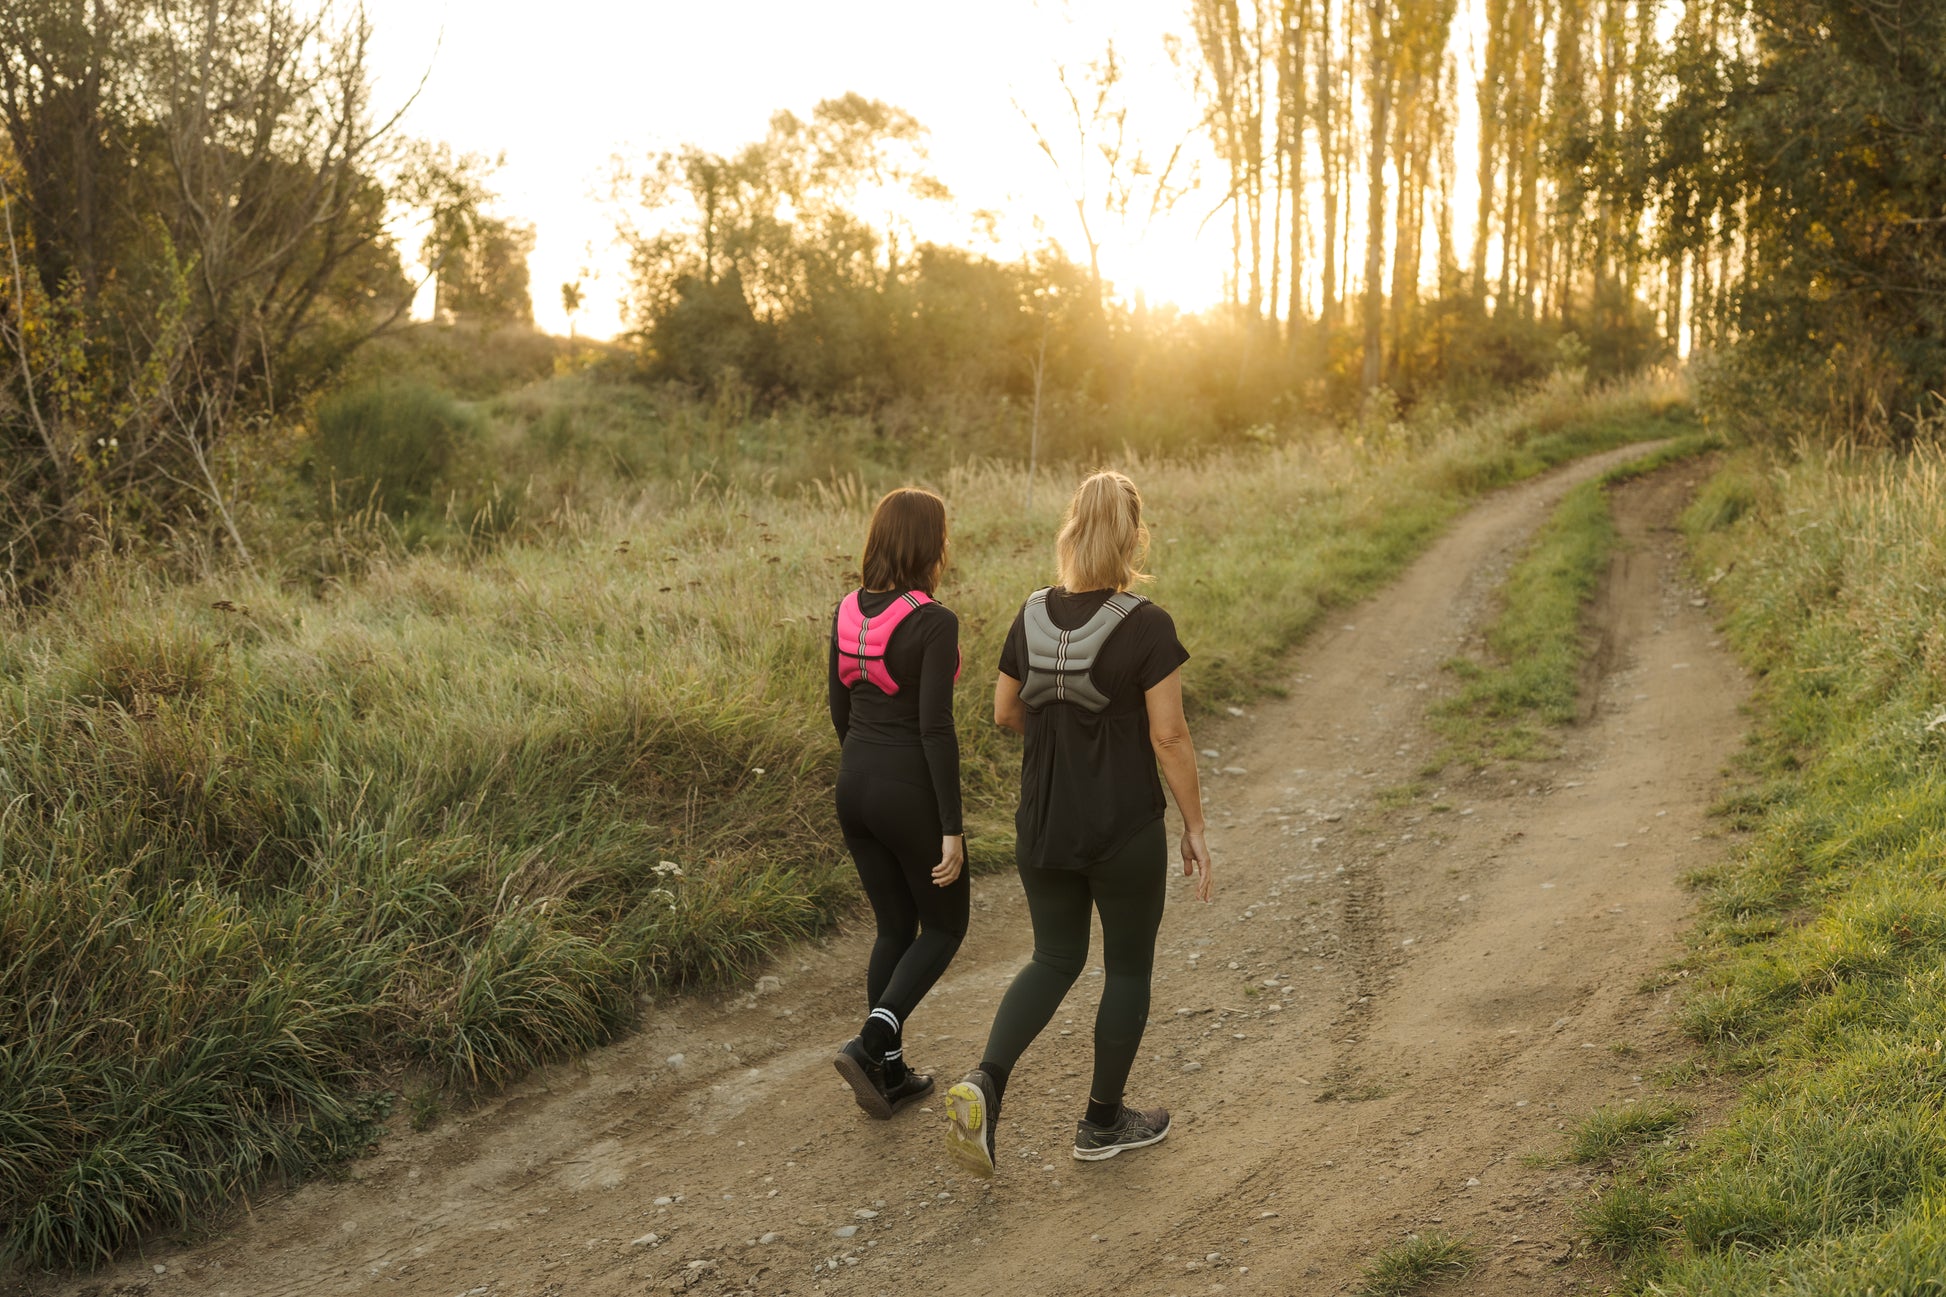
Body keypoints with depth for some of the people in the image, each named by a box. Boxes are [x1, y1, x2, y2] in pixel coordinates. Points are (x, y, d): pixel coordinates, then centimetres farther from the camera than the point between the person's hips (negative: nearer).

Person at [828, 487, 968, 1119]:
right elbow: (936, 727, -20)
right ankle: (869, 1043, -3)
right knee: (944, 926, 13)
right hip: (912, 792, -7)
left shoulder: (848, 612, 3)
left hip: (856, 785, 7)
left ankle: (890, 1073, 23)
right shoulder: (934, 622, -18)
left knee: (895, 926, 19)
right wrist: (952, 828, -16)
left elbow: (839, 707, 11)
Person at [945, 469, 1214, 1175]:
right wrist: (1195, 827, -7)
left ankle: (985, 1081, -2)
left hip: (1042, 828, 5)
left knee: (1055, 958, 19)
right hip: (1126, 832, -4)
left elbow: (1005, 712, 8)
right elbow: (1169, 736, -16)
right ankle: (1103, 1121, 26)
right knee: (1127, 968, 15)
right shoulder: (1147, 626, -16)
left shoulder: (1033, 616, -2)